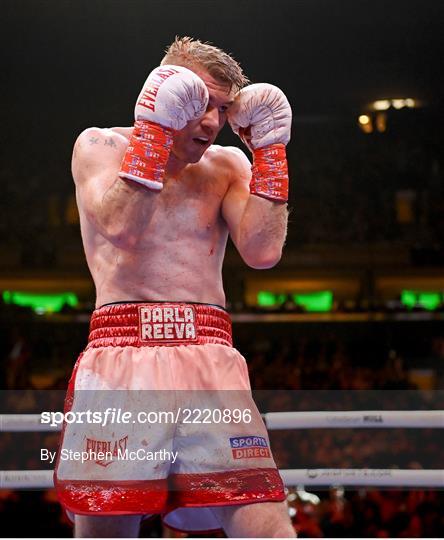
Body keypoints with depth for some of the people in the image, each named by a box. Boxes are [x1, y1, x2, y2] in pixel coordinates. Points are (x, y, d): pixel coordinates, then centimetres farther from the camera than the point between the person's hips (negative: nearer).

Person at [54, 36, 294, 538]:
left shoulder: (227, 164, 16)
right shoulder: (99, 146, 9)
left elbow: (263, 252, 1)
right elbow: (121, 228, -10)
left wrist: (269, 147, 2)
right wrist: (154, 127, -12)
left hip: (210, 354, 2)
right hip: (121, 350, -2)